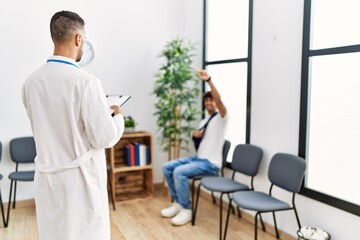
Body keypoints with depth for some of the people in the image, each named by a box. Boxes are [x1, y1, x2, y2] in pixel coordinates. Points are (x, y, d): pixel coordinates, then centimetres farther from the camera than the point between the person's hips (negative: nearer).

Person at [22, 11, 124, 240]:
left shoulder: (31, 81, -1)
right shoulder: (85, 81, -19)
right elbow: (105, 137, -15)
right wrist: (118, 117, 4)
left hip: (47, 176, 6)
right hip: (79, 177, -5)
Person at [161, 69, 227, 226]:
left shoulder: (221, 117, -6)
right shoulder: (203, 121, 20)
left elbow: (218, 98, -27)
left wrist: (208, 80, -37)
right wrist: (196, 136, 3)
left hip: (211, 163, -9)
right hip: (197, 158, 9)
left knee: (179, 172, -28)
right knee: (167, 167, -1)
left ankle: (186, 210, -13)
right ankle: (177, 203, 8)